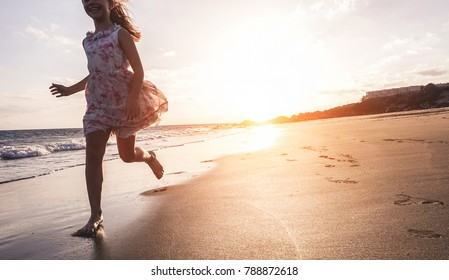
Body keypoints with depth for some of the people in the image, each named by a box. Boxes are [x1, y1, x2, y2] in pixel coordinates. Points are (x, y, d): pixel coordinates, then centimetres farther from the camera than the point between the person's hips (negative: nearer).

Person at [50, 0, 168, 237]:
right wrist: (71, 89, 22)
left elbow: (138, 69, -10)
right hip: (98, 104, 5)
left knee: (127, 154, 4)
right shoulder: (87, 41, 16)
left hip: (124, 100, -5)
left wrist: (133, 99, -23)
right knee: (93, 155, -8)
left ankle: (150, 157, 41)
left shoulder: (120, 33, -2)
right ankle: (95, 214, -5)